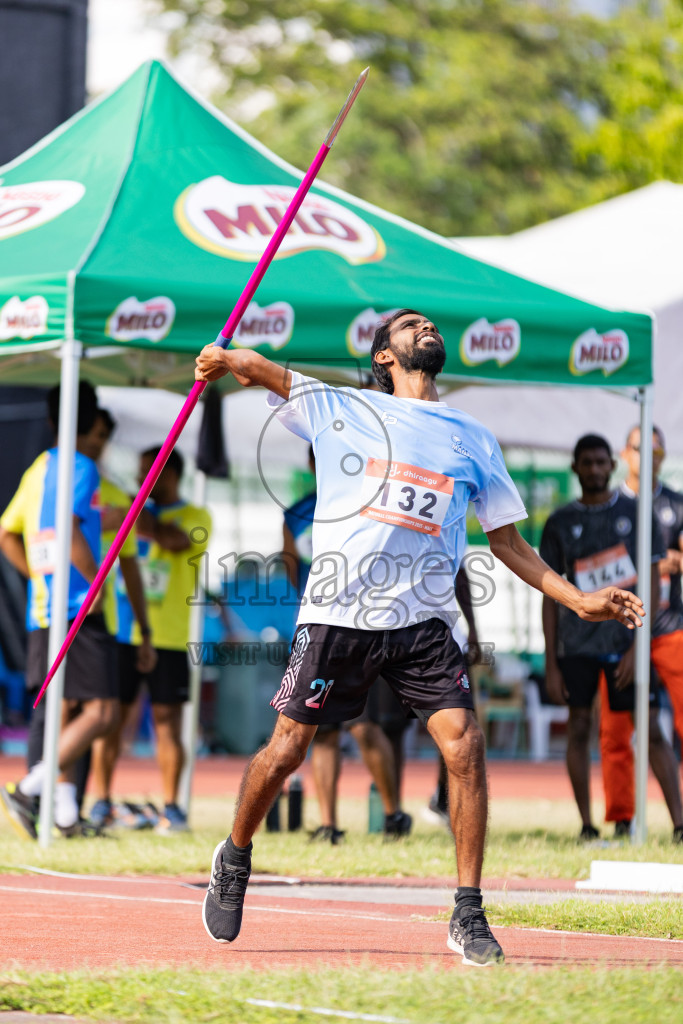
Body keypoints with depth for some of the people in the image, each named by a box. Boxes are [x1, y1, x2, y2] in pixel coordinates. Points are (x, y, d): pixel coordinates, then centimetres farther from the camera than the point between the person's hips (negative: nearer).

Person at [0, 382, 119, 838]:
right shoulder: (80, 467, -8)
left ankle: (65, 813, 9)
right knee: (101, 712, -11)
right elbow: (70, 528, -22)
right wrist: (94, 580, -14)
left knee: (64, 711, 12)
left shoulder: (38, 469, 17)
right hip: (79, 609, -9)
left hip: (43, 609, 9)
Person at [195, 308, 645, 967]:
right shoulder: (339, 409, 9)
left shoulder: (474, 440, 15)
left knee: (464, 745, -15)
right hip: (339, 612, -2)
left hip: (423, 623, 2)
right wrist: (227, 359, -11)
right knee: (285, 751, -1)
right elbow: (257, 369, 13)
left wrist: (579, 599, 10)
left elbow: (506, 540, 20)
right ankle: (235, 858, 28)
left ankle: (467, 915, -6)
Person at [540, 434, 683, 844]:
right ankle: (587, 825, 6)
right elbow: (551, 595, 9)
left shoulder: (636, 514, 4)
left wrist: (637, 647, -8)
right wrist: (551, 664, 3)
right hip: (576, 644, 1)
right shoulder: (560, 524, 8)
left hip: (626, 640, -1)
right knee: (579, 728, -1)